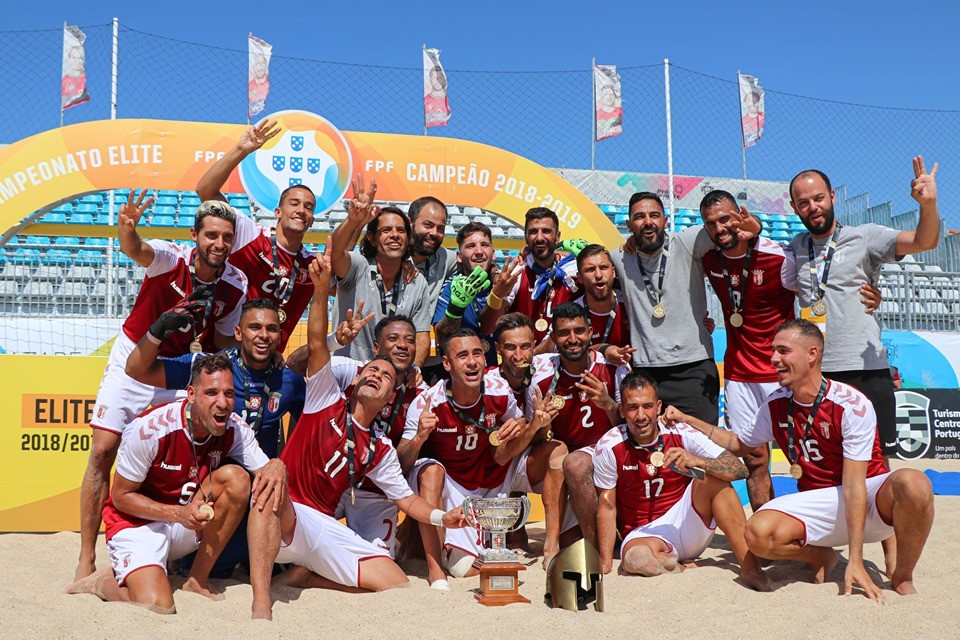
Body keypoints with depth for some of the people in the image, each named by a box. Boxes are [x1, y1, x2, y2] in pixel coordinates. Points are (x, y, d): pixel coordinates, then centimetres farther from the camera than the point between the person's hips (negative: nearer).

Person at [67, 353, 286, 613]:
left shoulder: (235, 429, -13)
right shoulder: (151, 429, -25)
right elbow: (121, 496, -15)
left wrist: (276, 467, -35)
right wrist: (178, 514, -28)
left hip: (187, 527, 5)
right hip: (136, 522, -4)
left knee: (236, 478, -23)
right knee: (156, 607, -28)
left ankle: (197, 582, -10)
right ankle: (105, 582, 9)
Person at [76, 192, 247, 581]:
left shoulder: (236, 285, -11)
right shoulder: (171, 259, -20)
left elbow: (223, 342, 3)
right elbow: (137, 252, -44)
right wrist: (127, 231, -65)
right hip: (133, 358, -2)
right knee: (103, 452, -8)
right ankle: (86, 558, 1)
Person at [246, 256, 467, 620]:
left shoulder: (380, 451, 15)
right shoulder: (327, 402, 5)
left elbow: (406, 499, 15)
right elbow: (316, 344, -8)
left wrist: (442, 517, -5)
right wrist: (322, 290, -22)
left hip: (324, 528, 4)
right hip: (280, 515, -4)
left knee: (396, 584, -11)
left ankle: (303, 576, 5)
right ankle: (261, 604, -46)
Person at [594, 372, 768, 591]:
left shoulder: (681, 434, -9)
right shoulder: (609, 447, -12)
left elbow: (739, 470, -15)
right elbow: (607, 507, -7)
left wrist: (698, 461, -34)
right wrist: (605, 565, -11)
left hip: (687, 522, 2)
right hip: (643, 533, -2)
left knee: (712, 477, -24)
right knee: (635, 559, -38)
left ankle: (750, 567, -23)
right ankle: (667, 560, -4)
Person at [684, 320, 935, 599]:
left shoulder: (852, 405, -18)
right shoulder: (776, 405, -1)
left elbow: (853, 486, -23)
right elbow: (738, 444, 18)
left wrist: (855, 560, -27)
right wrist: (686, 420, 7)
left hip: (870, 497, -3)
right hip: (817, 504, 3)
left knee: (913, 483, -36)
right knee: (758, 533, -27)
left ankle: (902, 577, -11)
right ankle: (821, 558, 5)